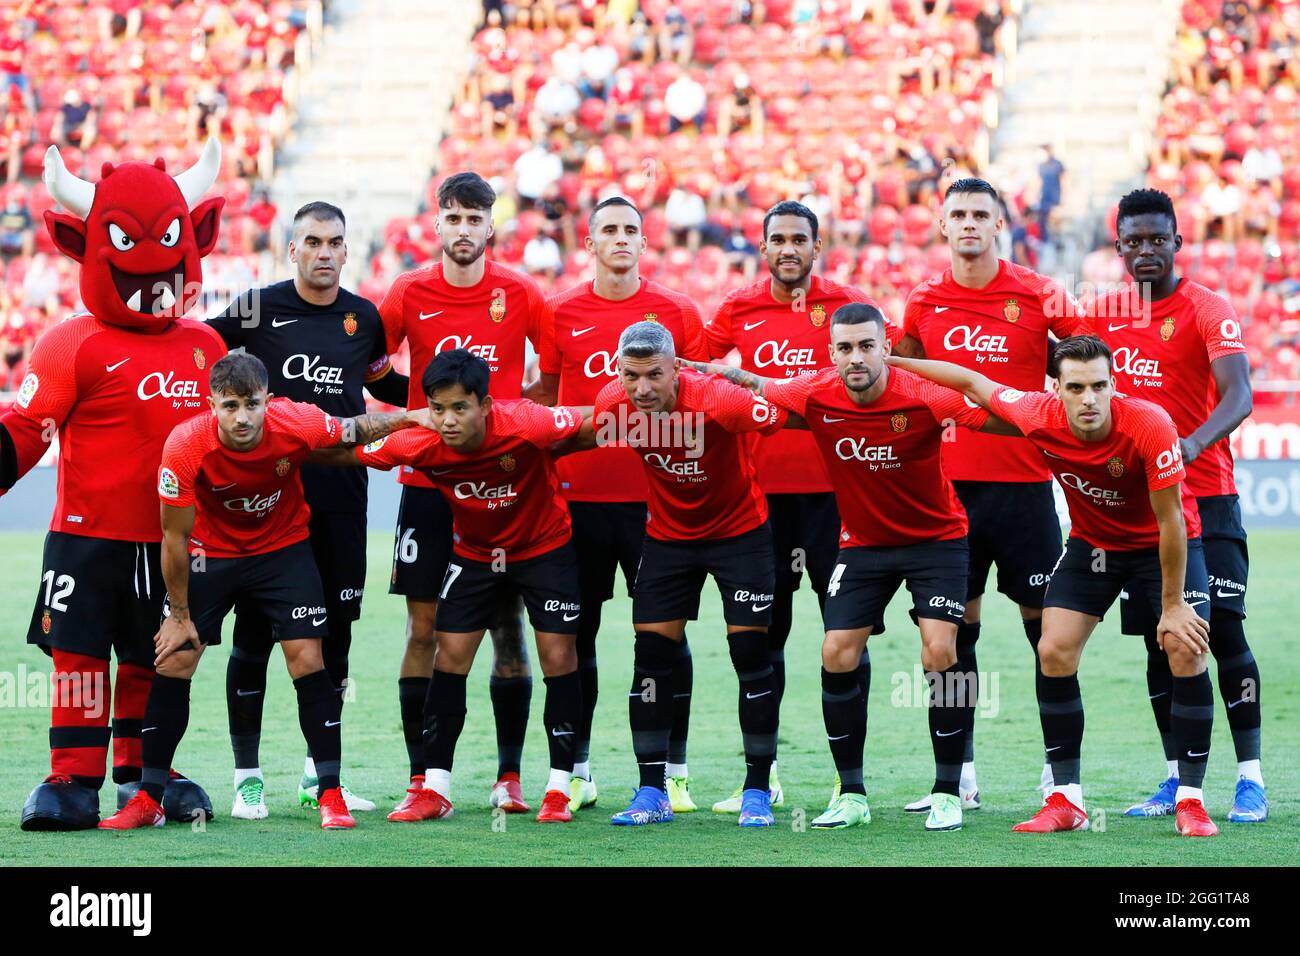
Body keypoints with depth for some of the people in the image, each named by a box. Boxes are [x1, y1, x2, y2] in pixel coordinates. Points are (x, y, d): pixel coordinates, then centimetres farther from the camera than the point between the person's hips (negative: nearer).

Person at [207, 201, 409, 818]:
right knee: (255, 633, -1)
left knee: (334, 630, 7)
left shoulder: (364, 318, 8)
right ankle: (247, 776, 7)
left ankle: (319, 773, 18)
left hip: (340, 495, 3)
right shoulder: (257, 309, -3)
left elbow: (385, 385, 24)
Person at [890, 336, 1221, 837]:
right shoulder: (1039, 417, -26)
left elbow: (1170, 521, -27)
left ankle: (1190, 800, -7)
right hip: (1093, 542, 3)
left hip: (1164, 544, -3)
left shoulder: (1150, 425, -35)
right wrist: (890, 361, -4)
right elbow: (973, 382, -8)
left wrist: (1173, 606, -22)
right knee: (1053, 651, -8)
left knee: (1186, 651, -18)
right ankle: (1066, 800, 3)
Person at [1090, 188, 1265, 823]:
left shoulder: (1207, 309, -8)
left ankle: (1251, 779, -3)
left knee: (1224, 633, -8)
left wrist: (1194, 443, -38)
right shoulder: (1105, 311, 9)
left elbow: (1238, 396, -21)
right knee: (1158, 640, 7)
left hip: (1204, 496, -5)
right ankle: (1175, 778, 14)